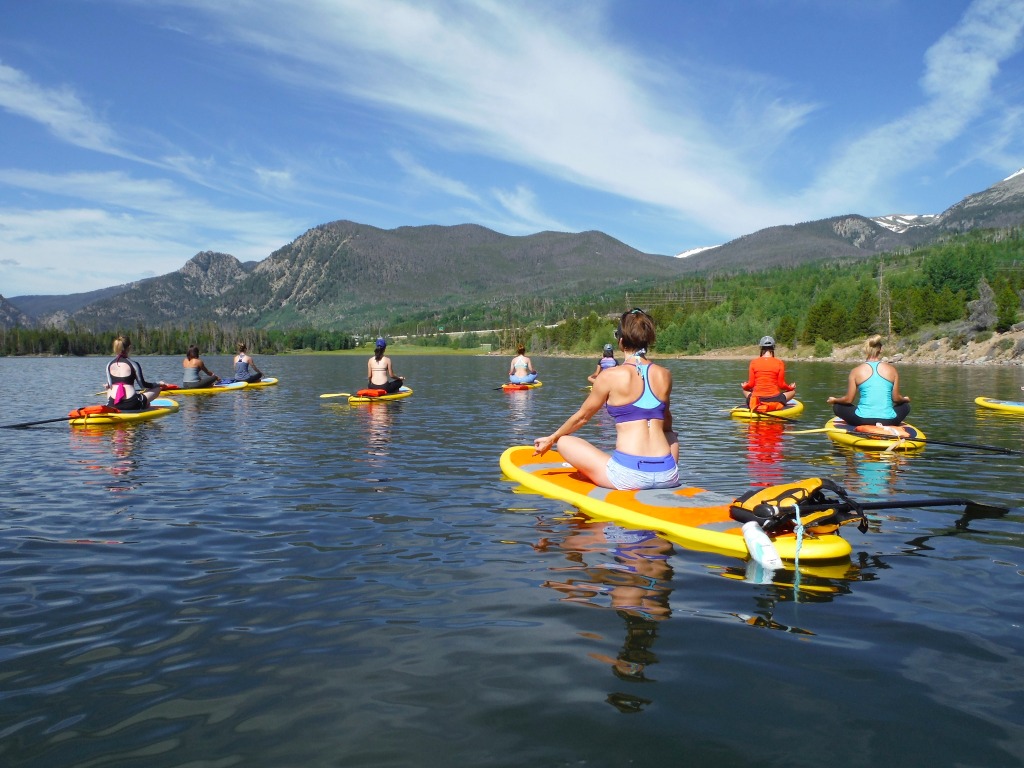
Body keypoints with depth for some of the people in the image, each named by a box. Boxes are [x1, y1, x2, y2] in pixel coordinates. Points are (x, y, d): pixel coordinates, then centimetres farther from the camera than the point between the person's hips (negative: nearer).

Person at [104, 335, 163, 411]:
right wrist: (158, 384, 16)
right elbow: (142, 385, 0)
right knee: (157, 389, 16)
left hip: (113, 405, 5)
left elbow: (109, 385, 10)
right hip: (131, 405, -5)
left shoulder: (109, 365, 7)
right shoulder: (133, 364, -4)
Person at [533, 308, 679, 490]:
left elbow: (582, 416, 8)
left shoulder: (611, 376, -5)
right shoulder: (665, 375, 6)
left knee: (565, 442, 14)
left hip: (628, 476, -4)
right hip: (668, 476, 4)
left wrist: (551, 439, 25)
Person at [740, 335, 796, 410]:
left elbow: (751, 384, -2)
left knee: (745, 390, 33)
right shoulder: (779, 363, -6)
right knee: (792, 390, 23)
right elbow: (781, 385, -4)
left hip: (756, 399, 2)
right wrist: (790, 387, 17)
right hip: (774, 399, -2)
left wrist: (744, 386, 21)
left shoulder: (753, 362, -3)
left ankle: (757, 405, 17)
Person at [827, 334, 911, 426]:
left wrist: (834, 400, 22)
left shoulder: (856, 371, -2)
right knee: (906, 406, 34)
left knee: (837, 407, 21)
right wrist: (905, 399, 30)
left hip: (863, 420, -2)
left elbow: (848, 399, 1)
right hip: (888, 421, 3)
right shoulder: (891, 370, 2)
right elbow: (896, 398, 7)